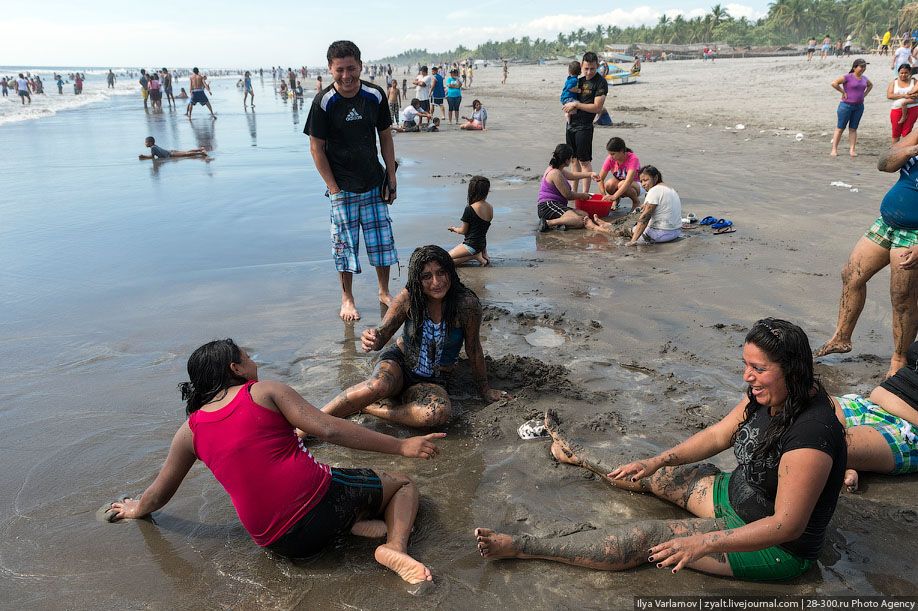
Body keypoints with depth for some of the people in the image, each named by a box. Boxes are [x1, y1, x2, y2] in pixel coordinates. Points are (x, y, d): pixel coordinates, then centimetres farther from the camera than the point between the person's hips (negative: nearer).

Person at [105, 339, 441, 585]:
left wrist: (135, 509, 46)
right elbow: (331, 431, -12)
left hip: (280, 544, 5)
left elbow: (157, 496, 21)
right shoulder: (265, 391, -3)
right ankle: (395, 546, -8)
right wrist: (402, 446, -9)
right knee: (404, 484, 19)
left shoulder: (190, 431, 10)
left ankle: (352, 522, 6)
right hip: (323, 501, -4)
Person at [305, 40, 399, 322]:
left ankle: (384, 292, 28)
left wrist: (391, 178, 3)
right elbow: (316, 148, -7)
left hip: (374, 184, 3)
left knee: (382, 240, 9)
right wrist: (333, 188, -10)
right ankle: (347, 299, 21)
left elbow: (385, 137, 7)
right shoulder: (324, 101, -11)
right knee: (345, 243, 4)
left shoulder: (375, 95, -3)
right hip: (342, 188, -3)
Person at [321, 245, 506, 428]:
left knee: (440, 413, -34)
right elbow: (383, 331, -13)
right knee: (379, 385, -37)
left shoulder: (466, 303, -18)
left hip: (431, 381, 1)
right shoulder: (408, 298, -14)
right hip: (399, 362, 0)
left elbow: (473, 349, -7)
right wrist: (374, 340, -38)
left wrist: (484, 389, 3)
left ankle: (365, 407, -20)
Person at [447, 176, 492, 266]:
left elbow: (463, 231, -10)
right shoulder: (490, 208, 2)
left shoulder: (470, 209, -20)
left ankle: (475, 256, -8)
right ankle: (482, 253, 8)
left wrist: (455, 229, 12)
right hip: (482, 244, 8)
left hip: (472, 244, -8)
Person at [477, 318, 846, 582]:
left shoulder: (811, 432, -34)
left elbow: (786, 524, -33)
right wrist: (658, 461, -4)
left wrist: (704, 543, -36)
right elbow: (718, 435, 4)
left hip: (776, 549, -8)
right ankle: (579, 457, 42)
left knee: (650, 537, -14)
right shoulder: (765, 395, -7)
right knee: (650, 476, 14)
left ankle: (519, 547, -9)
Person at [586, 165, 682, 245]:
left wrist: (633, 240, -21)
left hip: (661, 234, -9)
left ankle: (595, 227, 27)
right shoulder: (670, 189, 14)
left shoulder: (654, 191, -16)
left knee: (624, 230, 8)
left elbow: (645, 217, -20)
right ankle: (608, 225, 46)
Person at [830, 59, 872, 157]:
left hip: (859, 106, 6)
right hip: (846, 105, -6)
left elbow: (870, 85, 31)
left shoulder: (864, 78, 11)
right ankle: (834, 149, -1)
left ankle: (852, 150, 5)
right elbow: (834, 83, -22)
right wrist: (843, 92, -16)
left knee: (853, 128, 6)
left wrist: (865, 94, 14)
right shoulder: (847, 77, -10)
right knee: (840, 128, -2)